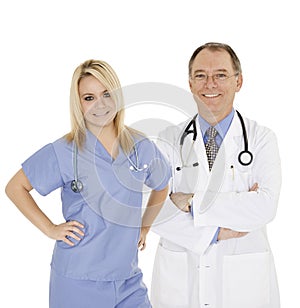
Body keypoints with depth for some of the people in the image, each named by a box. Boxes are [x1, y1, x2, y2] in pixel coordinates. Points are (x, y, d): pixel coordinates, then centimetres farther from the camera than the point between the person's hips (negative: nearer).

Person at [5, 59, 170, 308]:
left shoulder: (142, 147, 1)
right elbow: (15, 187, 1)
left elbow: (161, 187, 20)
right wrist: (50, 229, -5)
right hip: (78, 281, -3)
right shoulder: (63, 152, -8)